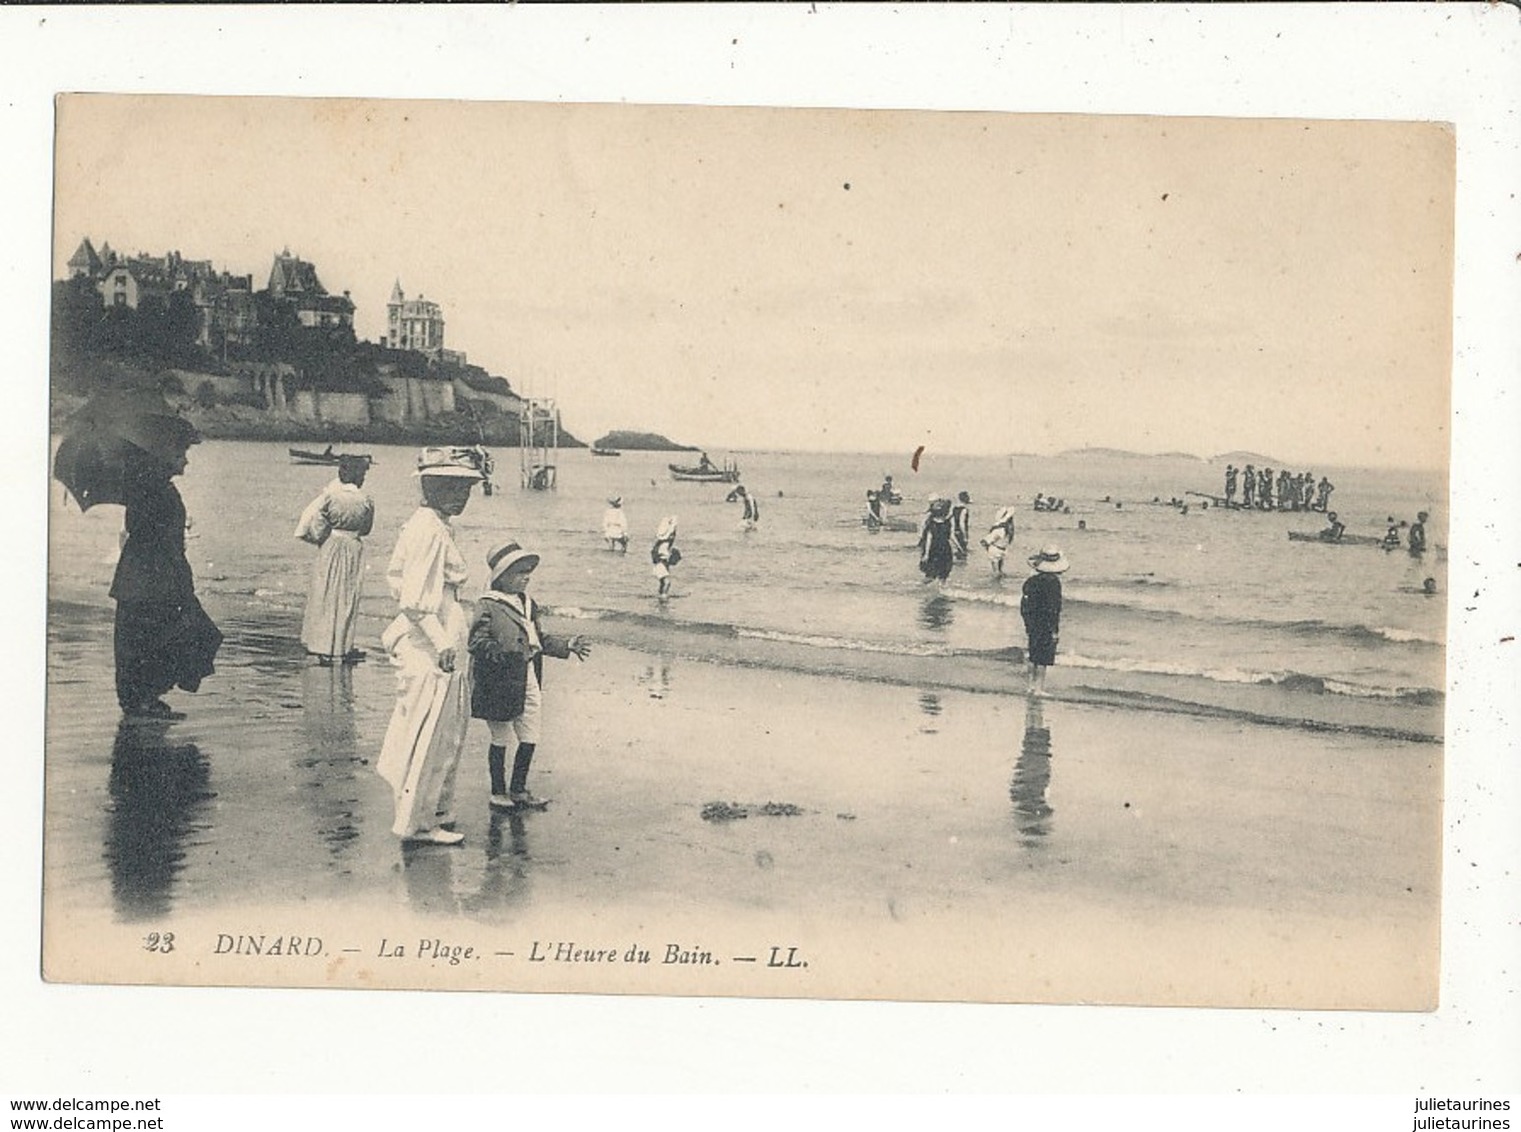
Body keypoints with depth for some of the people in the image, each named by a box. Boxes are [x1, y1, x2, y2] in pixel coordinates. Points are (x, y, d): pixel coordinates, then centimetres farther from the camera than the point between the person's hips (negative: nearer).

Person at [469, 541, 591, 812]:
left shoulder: (528, 604, 14)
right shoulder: (488, 606, -12)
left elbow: (541, 639, 22)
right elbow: (477, 642, -20)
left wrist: (568, 646, 14)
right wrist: (503, 652, -32)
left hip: (529, 682, 7)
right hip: (500, 685, -7)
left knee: (529, 739, 11)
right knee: (501, 740, 5)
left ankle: (518, 790, 25)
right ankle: (498, 792, 18)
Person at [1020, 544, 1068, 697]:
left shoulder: (1031, 581, 1)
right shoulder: (1054, 582, -17)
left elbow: (1024, 605, 7)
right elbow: (1054, 608, -18)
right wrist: (1055, 629, -12)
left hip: (1032, 625, 6)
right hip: (1046, 626, -6)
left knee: (1033, 656, 16)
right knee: (1043, 659, 2)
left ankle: (1032, 685, 22)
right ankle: (1039, 688, 5)